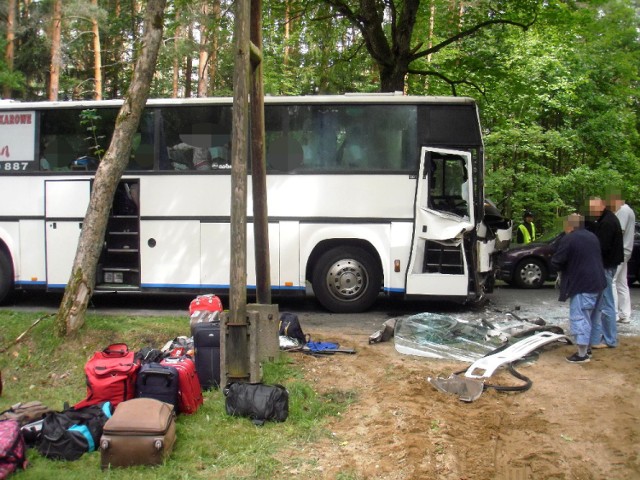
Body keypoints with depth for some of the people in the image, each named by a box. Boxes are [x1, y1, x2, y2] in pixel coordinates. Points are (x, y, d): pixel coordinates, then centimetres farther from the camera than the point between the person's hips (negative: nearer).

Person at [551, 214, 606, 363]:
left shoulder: (569, 239, -11)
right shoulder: (592, 237, 16)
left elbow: (556, 262, -11)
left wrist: (563, 268, 11)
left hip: (582, 284, -9)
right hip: (597, 282, 9)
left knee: (580, 318, -6)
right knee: (589, 317, 18)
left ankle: (582, 354, -6)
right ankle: (587, 348, 27)